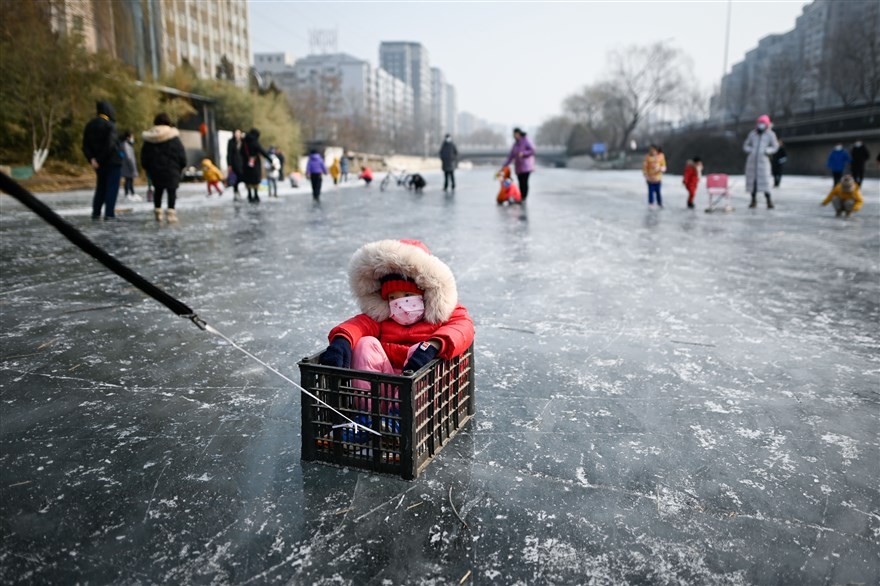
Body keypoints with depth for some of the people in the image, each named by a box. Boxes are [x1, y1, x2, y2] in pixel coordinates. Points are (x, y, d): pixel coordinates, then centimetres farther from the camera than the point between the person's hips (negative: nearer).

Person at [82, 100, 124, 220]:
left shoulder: (89, 125, 11)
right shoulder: (109, 125, -11)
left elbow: (85, 146, 5)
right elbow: (110, 144, -21)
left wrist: (91, 159, -3)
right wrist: (100, 159, -14)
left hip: (99, 163, 7)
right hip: (113, 161, -7)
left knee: (100, 187, 15)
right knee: (112, 187, -2)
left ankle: (96, 213, 13)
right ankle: (109, 213, -6)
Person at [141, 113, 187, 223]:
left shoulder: (149, 138, 5)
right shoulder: (173, 137, -5)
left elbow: (144, 156, 9)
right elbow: (181, 153, -6)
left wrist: (147, 168, 18)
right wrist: (182, 166, 5)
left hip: (155, 170, 4)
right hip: (171, 169, -4)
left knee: (158, 190, 17)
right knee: (172, 191, -3)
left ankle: (158, 213, 20)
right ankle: (171, 213, -15)